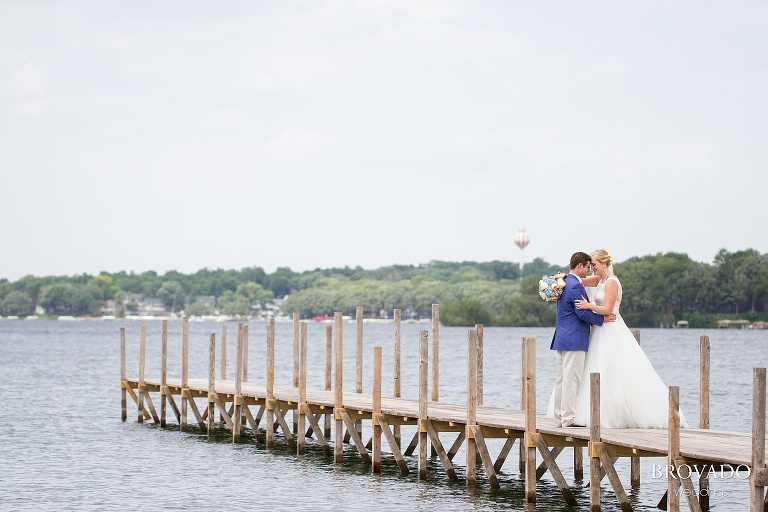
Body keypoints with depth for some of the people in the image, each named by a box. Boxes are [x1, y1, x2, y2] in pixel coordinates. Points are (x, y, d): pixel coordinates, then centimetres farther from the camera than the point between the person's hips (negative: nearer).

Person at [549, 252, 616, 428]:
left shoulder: (565, 282, 16)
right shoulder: (575, 285, -16)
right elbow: (582, 313, -18)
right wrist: (602, 318, -6)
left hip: (562, 338, 10)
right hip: (574, 339, -10)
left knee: (562, 378, 10)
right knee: (572, 378, -8)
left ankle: (559, 417, 12)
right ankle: (569, 418, -8)